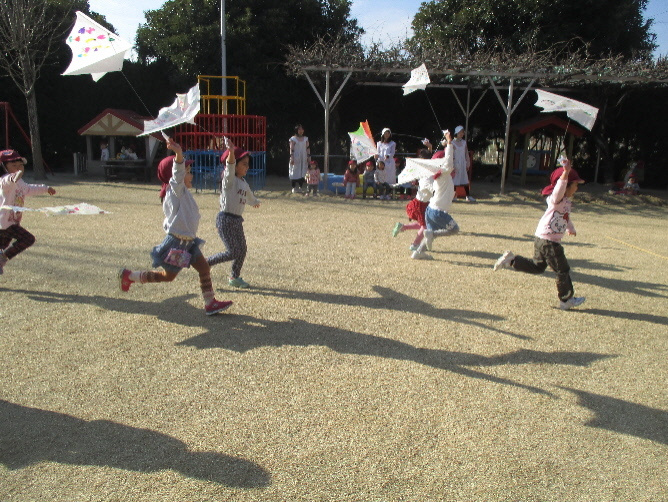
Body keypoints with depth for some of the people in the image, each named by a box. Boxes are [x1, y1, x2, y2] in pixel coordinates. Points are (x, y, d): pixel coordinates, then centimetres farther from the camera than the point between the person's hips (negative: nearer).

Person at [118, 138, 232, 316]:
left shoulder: (182, 192, 12)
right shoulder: (176, 190, -17)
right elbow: (177, 174, -37)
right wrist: (178, 153, -53)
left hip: (188, 242, 9)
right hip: (177, 243, -9)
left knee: (204, 267, 6)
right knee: (168, 276, 5)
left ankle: (210, 303, 13)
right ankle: (129, 275, 20)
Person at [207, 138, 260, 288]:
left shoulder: (244, 182, 13)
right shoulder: (230, 179, -11)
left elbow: (249, 195, 35)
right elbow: (229, 167, -33)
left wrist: (255, 202, 56)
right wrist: (231, 151, -52)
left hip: (237, 220, 8)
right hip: (225, 219, -8)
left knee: (242, 250, 9)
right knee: (233, 252, -10)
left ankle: (234, 277, 25)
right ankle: (205, 263, 6)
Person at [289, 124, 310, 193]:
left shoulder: (306, 139, 11)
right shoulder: (293, 139, -1)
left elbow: (308, 148, 10)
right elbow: (291, 149, -6)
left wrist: (309, 157, 4)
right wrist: (291, 158, -13)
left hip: (303, 158, 4)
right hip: (296, 158, -4)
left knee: (303, 172, 2)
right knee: (295, 172, -2)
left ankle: (301, 187, 9)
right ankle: (294, 188, 4)